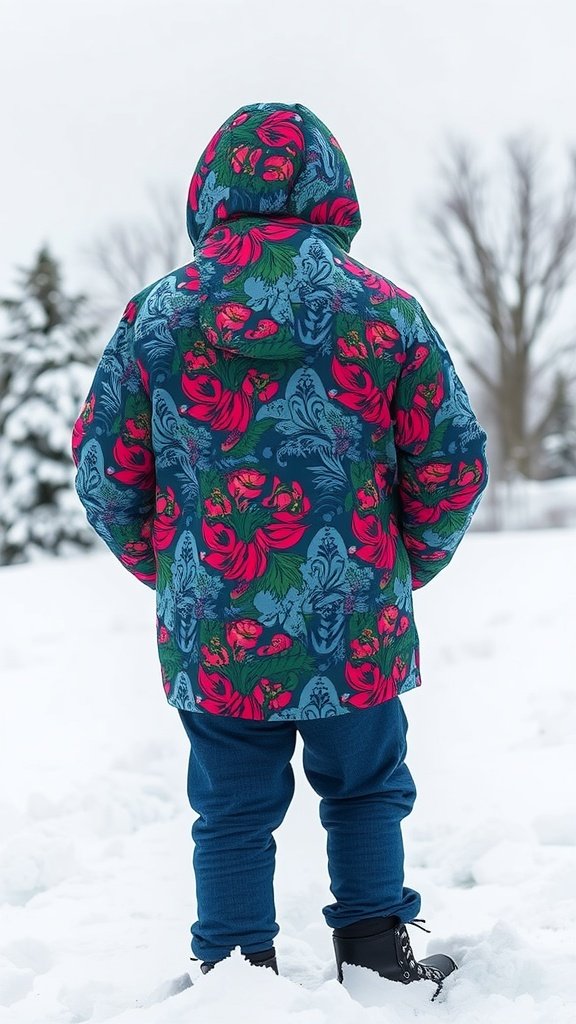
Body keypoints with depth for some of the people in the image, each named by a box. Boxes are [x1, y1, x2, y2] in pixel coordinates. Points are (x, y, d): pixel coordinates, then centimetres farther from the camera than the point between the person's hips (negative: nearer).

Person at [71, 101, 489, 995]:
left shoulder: (155, 316, -3)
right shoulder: (385, 310, -3)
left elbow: (105, 477, 1)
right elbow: (454, 466, -1)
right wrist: (408, 570, 15)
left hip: (212, 640, 0)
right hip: (360, 635, 0)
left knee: (234, 816, 13)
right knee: (366, 792, 20)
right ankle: (377, 959, 21)